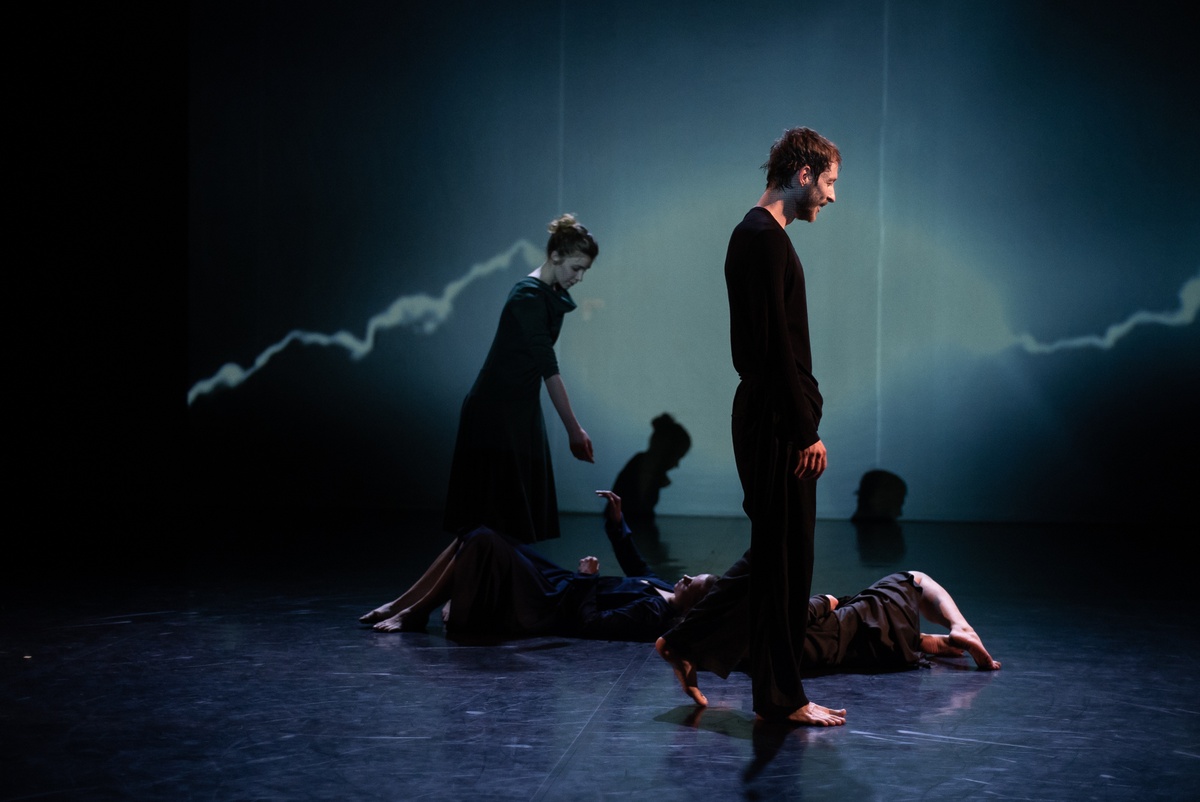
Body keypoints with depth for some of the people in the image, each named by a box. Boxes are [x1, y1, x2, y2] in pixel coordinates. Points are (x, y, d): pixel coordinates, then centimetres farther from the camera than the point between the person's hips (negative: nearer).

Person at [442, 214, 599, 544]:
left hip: (521, 411, 9)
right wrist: (574, 430, -27)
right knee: (499, 510, -8)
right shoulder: (529, 297, -20)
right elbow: (549, 368, -25)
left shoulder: (552, 294, 9)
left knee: (525, 508, 8)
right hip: (496, 413, -9)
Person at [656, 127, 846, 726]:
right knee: (786, 558, -2)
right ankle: (781, 698, 7)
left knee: (775, 553, 16)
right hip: (778, 425, -10)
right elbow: (776, 345, -21)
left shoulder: (757, 235, 17)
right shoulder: (765, 239, -16)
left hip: (771, 421, 10)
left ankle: (689, 643, 23)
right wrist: (807, 431, -20)